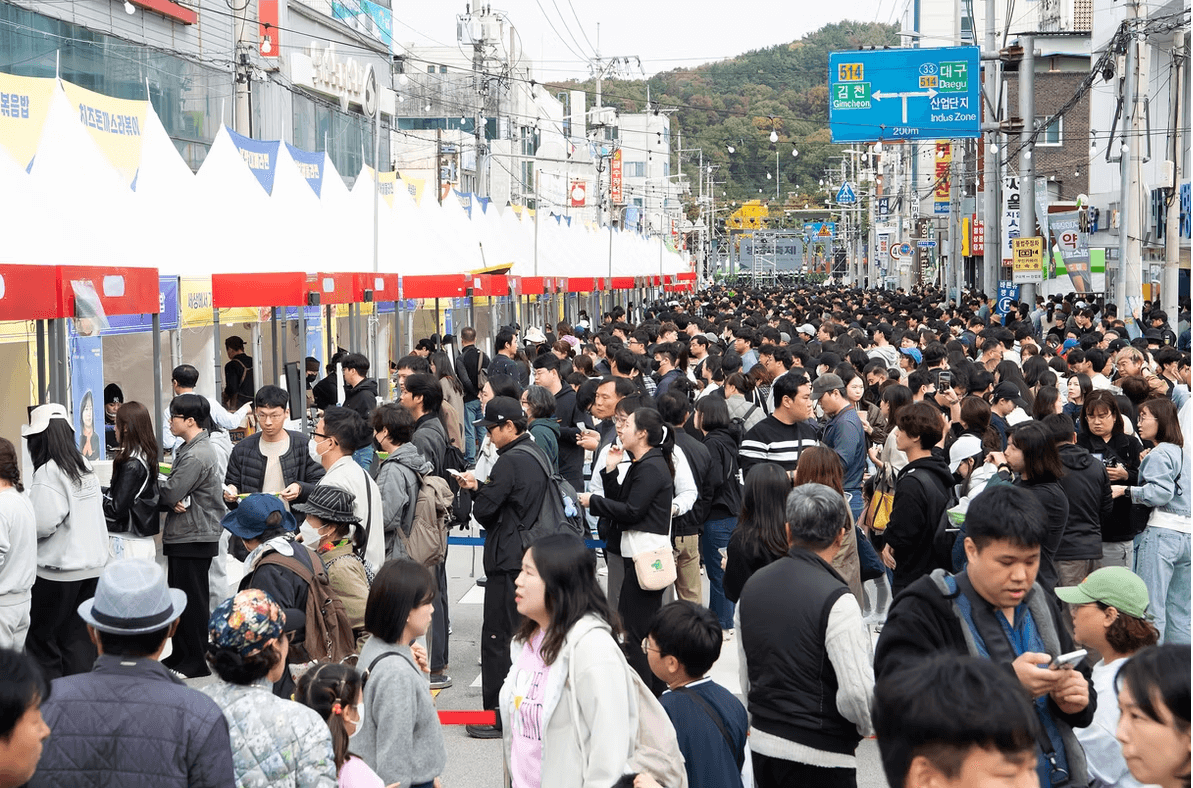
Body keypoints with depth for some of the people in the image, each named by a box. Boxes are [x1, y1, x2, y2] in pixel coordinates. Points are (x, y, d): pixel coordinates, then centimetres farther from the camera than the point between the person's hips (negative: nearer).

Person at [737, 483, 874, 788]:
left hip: (761, 743, 7)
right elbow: (857, 691, -20)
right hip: (817, 755, -7)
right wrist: (866, 725, 0)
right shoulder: (836, 601, -18)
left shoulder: (752, 585, 4)